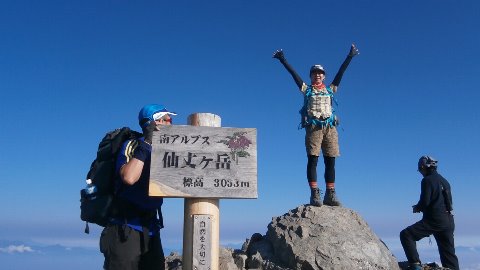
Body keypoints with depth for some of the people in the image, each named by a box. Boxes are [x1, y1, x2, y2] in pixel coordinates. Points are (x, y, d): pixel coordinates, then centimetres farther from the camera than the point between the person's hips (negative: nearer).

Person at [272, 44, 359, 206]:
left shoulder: (330, 89, 23)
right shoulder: (306, 90, 16)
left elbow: (341, 72, 22)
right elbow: (293, 74, 11)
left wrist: (350, 57, 21)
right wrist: (283, 60, 7)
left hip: (330, 127, 3)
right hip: (313, 126, -3)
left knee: (330, 161, -1)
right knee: (313, 159, -9)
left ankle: (330, 195, 2)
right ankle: (314, 194, -10)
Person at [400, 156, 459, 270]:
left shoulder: (427, 180, -9)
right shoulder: (444, 181, 16)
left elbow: (425, 202, -17)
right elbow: (448, 202, 20)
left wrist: (417, 208, 4)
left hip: (434, 220, -8)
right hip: (448, 222, 8)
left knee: (406, 235, -5)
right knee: (449, 253, 14)